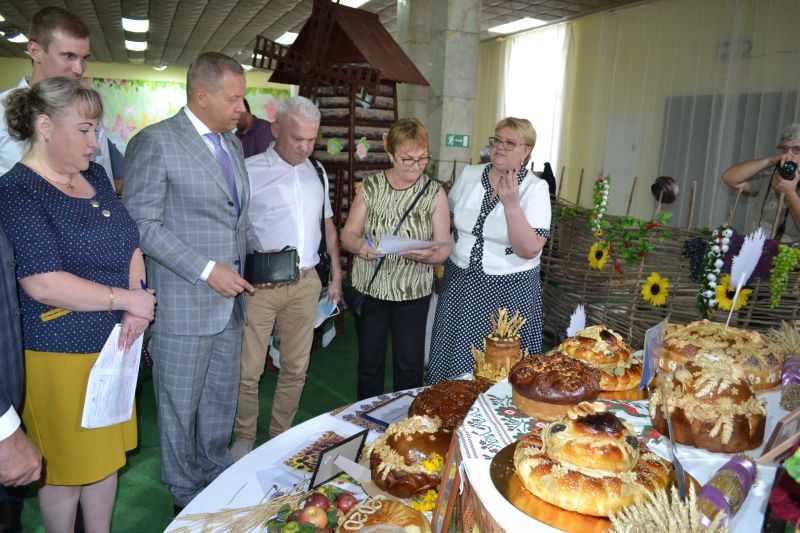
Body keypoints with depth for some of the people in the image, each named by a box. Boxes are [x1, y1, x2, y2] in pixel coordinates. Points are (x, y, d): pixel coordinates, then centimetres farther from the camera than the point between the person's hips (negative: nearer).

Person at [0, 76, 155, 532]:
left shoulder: (95, 175, 8)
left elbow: (130, 246, 10)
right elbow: (42, 284, -22)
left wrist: (138, 303, -6)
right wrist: (125, 298, -16)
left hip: (113, 344, 7)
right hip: (60, 353, -7)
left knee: (107, 453, 19)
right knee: (66, 468, 10)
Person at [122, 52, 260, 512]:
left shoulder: (233, 143, 12)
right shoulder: (155, 142, -12)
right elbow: (143, 224, -16)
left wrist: (258, 253, 5)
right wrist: (207, 269, -20)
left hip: (231, 297, 7)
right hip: (184, 302, -7)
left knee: (223, 396, 18)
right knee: (181, 403, 10)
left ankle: (218, 473, 38)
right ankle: (186, 492, 30)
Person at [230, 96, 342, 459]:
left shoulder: (317, 172, 12)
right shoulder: (249, 171, -5)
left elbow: (328, 225, 19)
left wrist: (336, 275, 16)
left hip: (306, 283, 5)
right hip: (260, 284, -4)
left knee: (296, 368, 12)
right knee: (248, 370, 2)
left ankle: (280, 436, 30)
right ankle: (244, 438, 24)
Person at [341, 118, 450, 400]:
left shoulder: (434, 192, -3)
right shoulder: (370, 186, -1)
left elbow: (444, 248, -5)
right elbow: (348, 233, 0)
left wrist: (429, 255, -29)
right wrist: (359, 245, -24)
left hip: (412, 292, -1)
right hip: (369, 288, 1)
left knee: (409, 363, 8)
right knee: (369, 360, 13)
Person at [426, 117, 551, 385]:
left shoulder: (536, 188, -10)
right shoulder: (468, 175, 3)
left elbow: (530, 250, -19)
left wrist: (511, 204, -27)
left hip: (508, 291, -3)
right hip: (459, 282, 4)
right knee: (450, 356, 14)